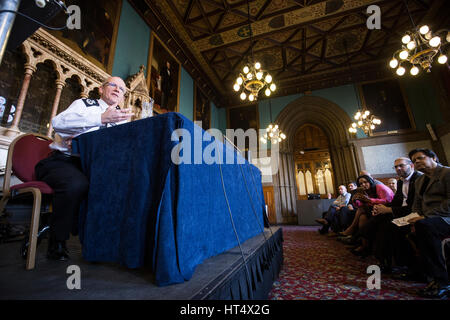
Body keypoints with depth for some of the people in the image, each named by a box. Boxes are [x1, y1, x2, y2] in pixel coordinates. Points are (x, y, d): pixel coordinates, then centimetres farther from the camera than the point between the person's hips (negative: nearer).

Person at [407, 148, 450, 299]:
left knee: (424, 226, -36)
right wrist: (416, 220, 0)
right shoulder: (419, 180, 22)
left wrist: (426, 217, -21)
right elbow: (417, 204, 19)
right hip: (427, 219, 7)